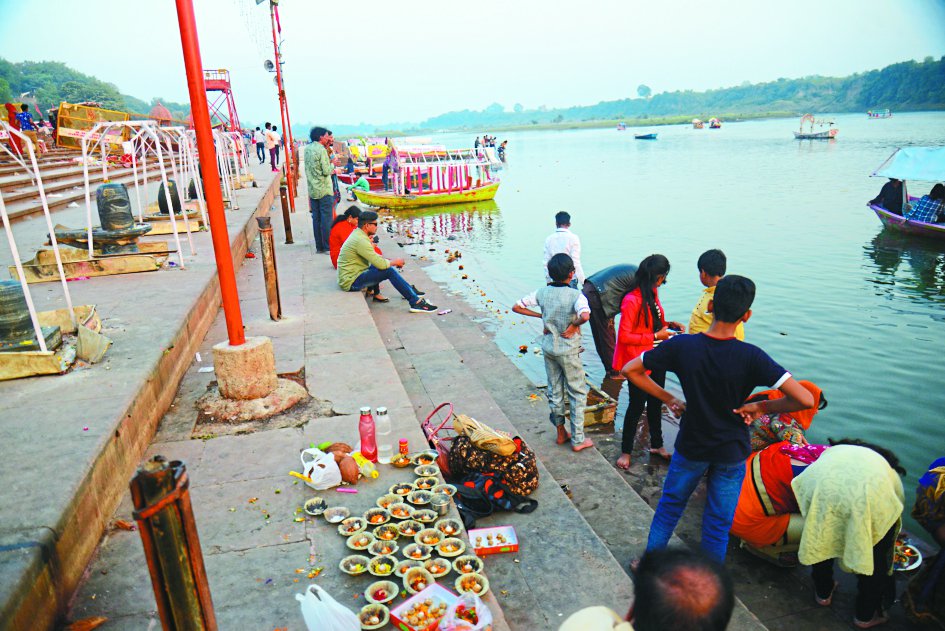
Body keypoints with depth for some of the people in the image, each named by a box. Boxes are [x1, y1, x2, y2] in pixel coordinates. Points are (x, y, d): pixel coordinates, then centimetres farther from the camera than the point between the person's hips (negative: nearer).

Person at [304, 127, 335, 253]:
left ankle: (319, 246, 14)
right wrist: (333, 165, 1)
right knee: (326, 219, -3)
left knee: (316, 218, 10)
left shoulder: (307, 148, 9)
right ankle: (327, 247, -1)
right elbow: (326, 171, -18)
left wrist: (327, 145, 13)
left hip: (312, 189, 8)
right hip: (324, 190, -7)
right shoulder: (321, 150, -15)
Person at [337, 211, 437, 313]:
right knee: (389, 271, -19)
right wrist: (394, 262, -6)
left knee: (386, 265, 14)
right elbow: (381, 264, -24)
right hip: (352, 282, -10)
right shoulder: (361, 241, -21)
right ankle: (416, 302, -18)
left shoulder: (357, 234, 11)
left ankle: (410, 291, 21)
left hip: (349, 276, 10)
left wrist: (391, 260, 5)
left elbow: (376, 258, 18)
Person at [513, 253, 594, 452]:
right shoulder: (575, 295, -19)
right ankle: (578, 439, 14)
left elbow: (517, 307, -1)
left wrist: (541, 315, 3)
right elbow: (585, 315, -38)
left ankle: (561, 433, 30)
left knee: (554, 391, 17)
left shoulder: (542, 292, -5)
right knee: (578, 393, 10)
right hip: (568, 350, -5)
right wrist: (574, 325, -19)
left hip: (548, 348, 5)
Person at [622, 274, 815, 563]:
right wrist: (762, 407, -10)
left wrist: (668, 398, -4)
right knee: (718, 523, 17)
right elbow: (805, 399, -25)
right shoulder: (750, 356, -23)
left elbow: (630, 370, -11)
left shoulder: (681, 346, -19)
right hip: (731, 453, -1)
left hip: (690, 447, 1)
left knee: (670, 505, 24)